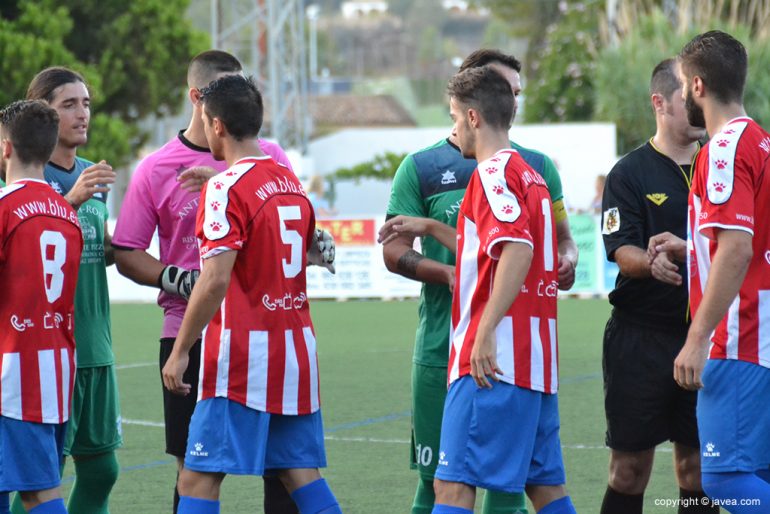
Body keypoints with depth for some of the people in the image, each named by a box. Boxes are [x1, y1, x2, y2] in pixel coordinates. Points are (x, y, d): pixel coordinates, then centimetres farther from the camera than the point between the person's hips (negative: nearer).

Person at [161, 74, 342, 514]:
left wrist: (180, 351, -15)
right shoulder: (291, 181, 12)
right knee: (302, 473, 9)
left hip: (243, 350, -8)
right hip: (296, 346, 8)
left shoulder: (226, 188, -12)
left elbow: (215, 281, -20)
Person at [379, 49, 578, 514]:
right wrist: (447, 274, -17)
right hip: (443, 349, -2)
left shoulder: (536, 167, 11)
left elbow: (561, 239, 14)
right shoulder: (422, 168, 5)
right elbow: (393, 250, 0)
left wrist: (566, 261, -10)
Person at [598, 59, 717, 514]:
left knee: (697, 467, 6)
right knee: (630, 468, 0)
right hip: (640, 336, -4)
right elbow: (621, 251, -12)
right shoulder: (630, 173, -3)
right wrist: (651, 262, -32)